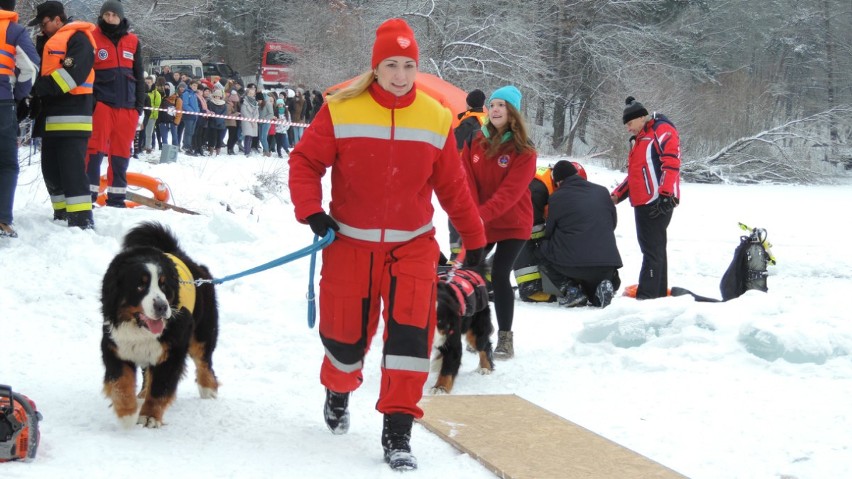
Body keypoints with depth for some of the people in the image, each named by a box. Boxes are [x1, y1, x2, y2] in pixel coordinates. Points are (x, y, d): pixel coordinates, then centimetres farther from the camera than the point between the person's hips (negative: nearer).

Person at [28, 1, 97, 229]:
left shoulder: (78, 38, -6)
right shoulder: (47, 42, 25)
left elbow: (73, 72, -19)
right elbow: (40, 71, 25)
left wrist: (41, 87, -20)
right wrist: (33, 93, 6)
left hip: (71, 116, -10)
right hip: (51, 116, 10)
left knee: (71, 168, -14)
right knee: (51, 168, 10)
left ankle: (81, 219, -16)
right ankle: (62, 215, 18)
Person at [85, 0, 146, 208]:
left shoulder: (132, 41, 10)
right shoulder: (92, 38, 1)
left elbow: (139, 75, 15)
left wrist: (139, 104, 9)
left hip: (127, 106, 3)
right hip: (101, 103, -3)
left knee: (121, 152, 7)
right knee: (95, 148, -7)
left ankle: (116, 196, 13)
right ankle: (89, 193, -4)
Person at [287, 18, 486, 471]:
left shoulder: (436, 119, -2)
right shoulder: (341, 110, -10)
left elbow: (452, 186, 7)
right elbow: (305, 162, -4)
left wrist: (474, 238, 12)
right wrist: (311, 210, -19)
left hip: (412, 245, 1)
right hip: (350, 243, -1)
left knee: (410, 332, -14)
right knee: (346, 336, 7)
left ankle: (397, 431, -5)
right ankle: (338, 391, 42)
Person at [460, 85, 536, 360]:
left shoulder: (524, 151, -12)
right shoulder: (476, 142, 1)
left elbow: (511, 191, -21)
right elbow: (467, 181, -5)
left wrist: (482, 214, -33)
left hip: (512, 225, -4)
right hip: (478, 223, 4)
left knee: (499, 275, -13)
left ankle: (505, 338, -3)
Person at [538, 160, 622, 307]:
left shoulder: (556, 198, 2)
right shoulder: (602, 192, 11)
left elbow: (549, 233, 11)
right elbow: (613, 223, 23)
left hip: (573, 264, -4)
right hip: (607, 265, 5)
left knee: (543, 251, 22)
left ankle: (570, 290, 4)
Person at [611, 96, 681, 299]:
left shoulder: (662, 130, -6)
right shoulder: (641, 139, 25)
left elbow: (671, 162, -17)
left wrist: (665, 194, -25)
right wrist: (617, 195, 21)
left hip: (658, 202, -10)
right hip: (643, 203, 10)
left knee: (652, 250, -11)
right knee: (653, 248, 11)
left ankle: (647, 296, -14)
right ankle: (659, 293, 16)